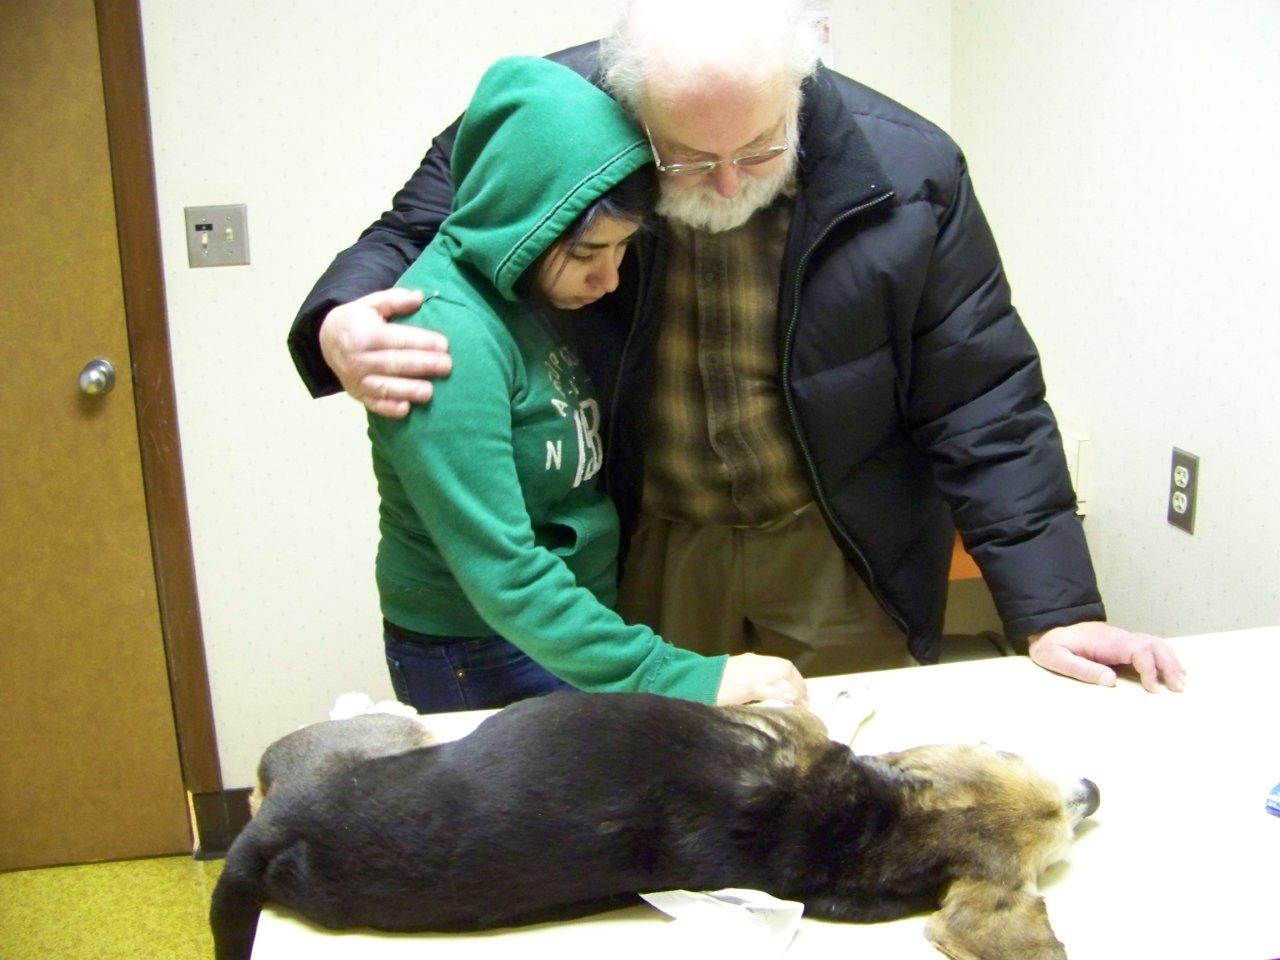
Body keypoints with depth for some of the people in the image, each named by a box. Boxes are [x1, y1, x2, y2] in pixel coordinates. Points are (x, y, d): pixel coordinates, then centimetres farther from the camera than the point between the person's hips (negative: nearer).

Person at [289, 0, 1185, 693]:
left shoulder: (906, 173, -18)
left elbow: (983, 406, -11)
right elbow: (411, 235, -2)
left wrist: (1055, 609, -12)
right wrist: (339, 322, -24)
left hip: (840, 558, 0)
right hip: (643, 552, 1)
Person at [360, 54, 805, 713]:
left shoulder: (537, 295, -1)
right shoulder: (449, 334, -26)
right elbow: (505, 579, -28)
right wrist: (677, 678, -29)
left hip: (579, 617, 8)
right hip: (482, 660, -8)